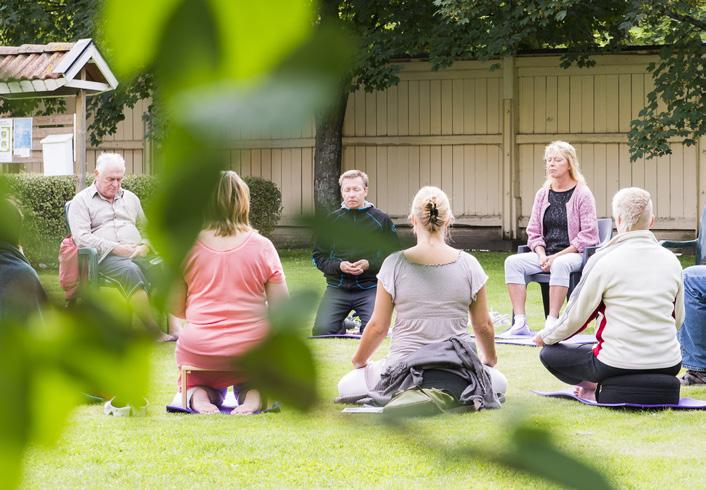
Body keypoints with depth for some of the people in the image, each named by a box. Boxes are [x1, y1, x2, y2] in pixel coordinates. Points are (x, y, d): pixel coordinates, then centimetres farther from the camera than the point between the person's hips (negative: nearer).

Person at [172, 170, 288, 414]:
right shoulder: (262, 247, -5)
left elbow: (176, 308, 2)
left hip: (199, 353, 1)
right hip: (252, 352, 0)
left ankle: (198, 392, 2)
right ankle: (252, 391, 4)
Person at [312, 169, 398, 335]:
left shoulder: (381, 220, 2)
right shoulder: (331, 220, 8)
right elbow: (318, 256, 10)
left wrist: (369, 264, -14)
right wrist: (339, 266, -10)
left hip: (370, 288, -2)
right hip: (337, 288, 2)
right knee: (321, 329, -17)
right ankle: (343, 327, 16)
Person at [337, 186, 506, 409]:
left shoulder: (395, 264, -7)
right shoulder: (468, 264, -2)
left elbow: (378, 326, -1)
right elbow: (484, 326, 7)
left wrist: (359, 361, 19)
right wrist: (490, 361, 28)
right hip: (458, 370, 2)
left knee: (346, 386, 22)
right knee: (499, 383, 32)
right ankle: (449, 396, -1)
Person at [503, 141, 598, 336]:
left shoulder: (582, 194, -2)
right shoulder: (543, 194, 13)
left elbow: (588, 235, -8)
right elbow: (534, 232, 14)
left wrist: (557, 256, -15)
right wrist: (542, 255, -7)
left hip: (574, 254, -5)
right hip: (546, 254, 5)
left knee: (560, 265, -39)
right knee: (512, 262, -20)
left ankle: (552, 322, -38)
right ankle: (520, 323, -27)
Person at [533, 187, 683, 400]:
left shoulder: (603, 261, -10)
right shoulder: (671, 260, 2)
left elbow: (576, 317, -3)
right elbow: (678, 319, 13)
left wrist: (546, 336, 16)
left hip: (618, 364, -4)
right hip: (669, 365, 4)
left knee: (548, 353, 16)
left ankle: (594, 388, 0)